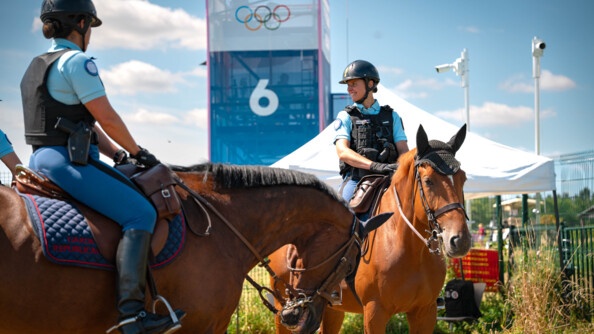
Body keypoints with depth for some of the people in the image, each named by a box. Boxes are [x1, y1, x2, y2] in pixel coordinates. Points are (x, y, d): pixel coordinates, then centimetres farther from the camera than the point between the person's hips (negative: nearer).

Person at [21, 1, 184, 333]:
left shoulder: (37, 66, 20)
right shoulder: (77, 61, -11)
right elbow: (107, 119, -13)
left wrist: (117, 154, 15)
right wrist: (137, 151, 2)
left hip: (41, 160, 11)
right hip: (69, 162, -11)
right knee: (141, 214, -15)